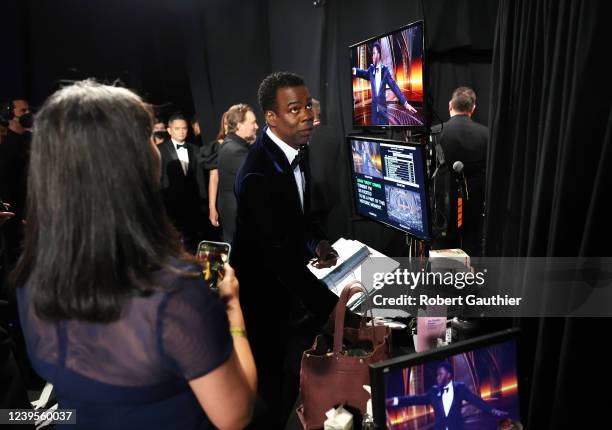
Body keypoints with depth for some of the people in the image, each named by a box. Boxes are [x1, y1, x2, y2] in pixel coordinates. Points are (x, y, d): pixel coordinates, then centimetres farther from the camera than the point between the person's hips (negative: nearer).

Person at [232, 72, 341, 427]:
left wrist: (316, 242, -5)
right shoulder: (258, 175, -31)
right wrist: (331, 307, -30)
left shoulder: (297, 149, -3)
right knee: (274, 375, 13)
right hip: (264, 290, -8)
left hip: (288, 277, 8)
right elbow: (279, 255, -33)